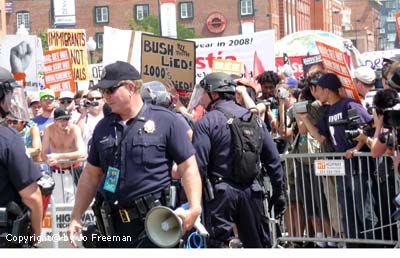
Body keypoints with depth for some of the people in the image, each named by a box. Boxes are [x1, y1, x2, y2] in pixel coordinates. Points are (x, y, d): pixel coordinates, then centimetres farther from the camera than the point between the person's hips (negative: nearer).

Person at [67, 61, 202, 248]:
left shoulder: (165, 121, -4)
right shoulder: (103, 127, 11)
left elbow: (188, 168, -5)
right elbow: (91, 175, 17)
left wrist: (194, 209, -18)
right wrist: (76, 218, 11)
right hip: (116, 225, 5)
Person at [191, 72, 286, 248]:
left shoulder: (205, 123, -7)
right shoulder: (254, 118, 10)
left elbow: (199, 165, -14)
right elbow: (273, 159, 10)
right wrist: (278, 192, 16)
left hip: (220, 192, -5)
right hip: (252, 192, 5)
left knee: (220, 243, -1)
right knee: (258, 243, 13)